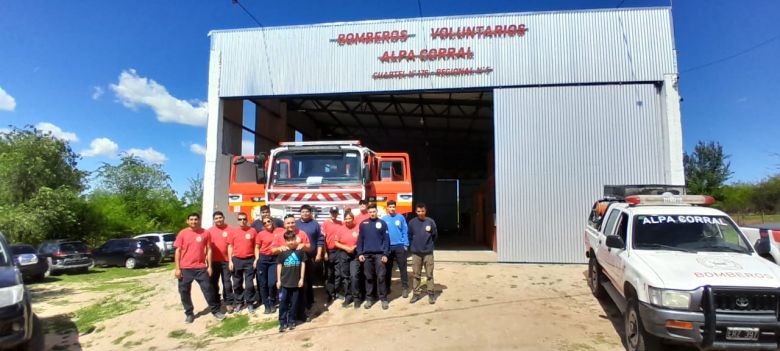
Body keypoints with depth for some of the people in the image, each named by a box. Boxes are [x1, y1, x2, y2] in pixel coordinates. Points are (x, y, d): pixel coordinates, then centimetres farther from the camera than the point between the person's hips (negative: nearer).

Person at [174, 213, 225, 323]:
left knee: (208, 289, 2)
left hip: (201, 267, 0)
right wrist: (177, 268, -4)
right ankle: (189, 313, 24)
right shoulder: (182, 233, 0)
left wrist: (209, 266, 1)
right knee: (184, 291, 8)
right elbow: (178, 251, 1)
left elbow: (208, 250, 5)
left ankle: (215, 311, 15)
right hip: (185, 268, 1)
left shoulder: (205, 233, 1)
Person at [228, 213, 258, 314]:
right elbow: (230, 246, 5)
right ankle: (239, 302, 25)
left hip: (249, 260, -1)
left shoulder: (252, 231, -2)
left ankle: (249, 303, 15)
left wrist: (256, 259, -2)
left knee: (249, 284, 2)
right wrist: (230, 261, -1)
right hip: (236, 260, 2)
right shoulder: (233, 231, 1)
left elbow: (256, 246, 3)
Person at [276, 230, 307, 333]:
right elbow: (279, 265, 4)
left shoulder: (300, 250, -2)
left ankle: (291, 321, 23)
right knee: (283, 303, 4)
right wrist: (278, 280, 2)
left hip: (296, 282, 0)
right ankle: (282, 322, 14)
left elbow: (303, 264, 3)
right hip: (284, 282, 0)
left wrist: (301, 278, 1)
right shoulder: (282, 251, -3)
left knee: (294, 303, 9)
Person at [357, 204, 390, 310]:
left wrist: (385, 254, -7)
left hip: (379, 254, -2)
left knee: (381, 277, -2)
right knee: (369, 277, 8)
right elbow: (360, 239, 6)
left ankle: (383, 298, 7)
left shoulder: (382, 223, 2)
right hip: (367, 254, 2)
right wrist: (360, 253, -2)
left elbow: (386, 239, 0)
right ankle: (369, 298, 17)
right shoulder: (363, 224, 6)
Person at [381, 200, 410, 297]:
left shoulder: (401, 218, -1)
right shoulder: (383, 219, 2)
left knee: (402, 267, 1)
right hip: (387, 247, 2)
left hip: (399, 246, -1)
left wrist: (406, 245, -7)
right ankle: (387, 287, 23)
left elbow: (405, 232, -1)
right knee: (388, 268, 12)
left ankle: (405, 288, 8)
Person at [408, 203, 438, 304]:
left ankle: (431, 294, 12)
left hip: (428, 252, -1)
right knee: (416, 275, 7)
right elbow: (409, 236, 8)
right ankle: (416, 293, 17)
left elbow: (434, 235, 6)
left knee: (429, 274, 3)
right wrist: (412, 247, 6)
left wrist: (428, 244, 8)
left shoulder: (430, 221, -3)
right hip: (416, 253, 1)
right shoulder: (412, 222, -1)